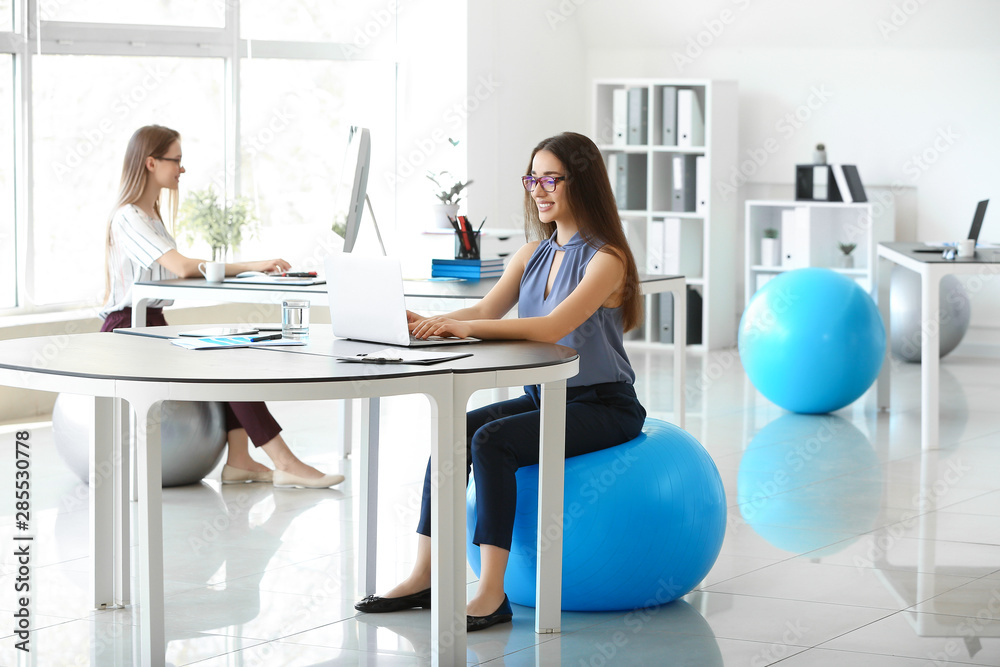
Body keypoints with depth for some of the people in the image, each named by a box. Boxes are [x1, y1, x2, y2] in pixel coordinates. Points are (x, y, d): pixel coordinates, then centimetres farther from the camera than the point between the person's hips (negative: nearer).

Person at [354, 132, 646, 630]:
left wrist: (465, 327, -34)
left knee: (492, 440, -27)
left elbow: (553, 327, -27)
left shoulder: (606, 258, -13)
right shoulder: (534, 253, 12)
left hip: (603, 407, -7)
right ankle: (424, 575, -12)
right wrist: (430, 324, -18)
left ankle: (492, 594, -28)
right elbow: (486, 311, 2)